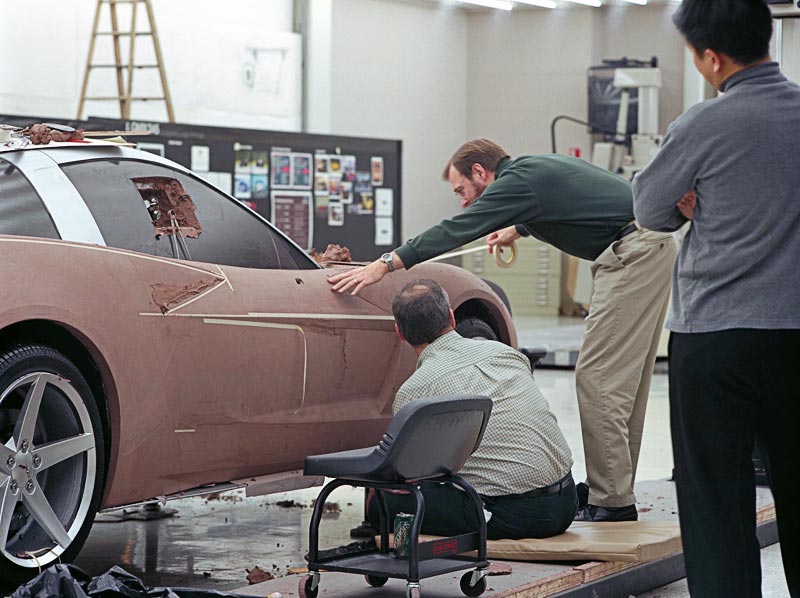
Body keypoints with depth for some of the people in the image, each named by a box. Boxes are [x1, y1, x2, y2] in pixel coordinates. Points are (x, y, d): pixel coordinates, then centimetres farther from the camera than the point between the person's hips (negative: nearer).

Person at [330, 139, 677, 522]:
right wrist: (517, 229, 59)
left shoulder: (517, 182, -9)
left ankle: (612, 503, -10)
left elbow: (455, 231, -16)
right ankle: (617, 492, 18)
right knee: (621, 380, 13)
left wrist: (384, 265, -16)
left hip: (631, 252, -10)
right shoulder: (534, 168, 19)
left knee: (599, 378, -10)